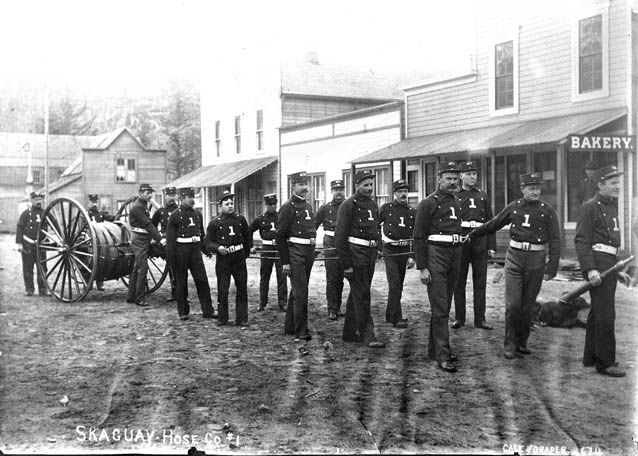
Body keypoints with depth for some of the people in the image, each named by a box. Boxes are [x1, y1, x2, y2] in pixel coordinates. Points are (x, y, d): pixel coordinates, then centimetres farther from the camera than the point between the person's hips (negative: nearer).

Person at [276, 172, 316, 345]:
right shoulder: (288, 207, -8)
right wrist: (285, 262, -14)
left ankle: (289, 327, 26)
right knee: (301, 293, -10)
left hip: (309, 252, 8)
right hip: (295, 253, -8)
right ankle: (301, 332, -7)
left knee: (297, 291, 15)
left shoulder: (308, 206, 16)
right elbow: (280, 235, -11)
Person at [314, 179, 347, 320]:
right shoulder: (325, 208, 2)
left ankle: (338, 307, 19)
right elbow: (313, 225, 5)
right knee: (331, 279, -3)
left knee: (340, 279, 9)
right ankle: (332, 310, 2)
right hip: (331, 246, -2)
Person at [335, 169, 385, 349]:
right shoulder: (349, 205, -10)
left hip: (370, 253, 8)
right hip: (355, 253, -8)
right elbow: (340, 235, -14)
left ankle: (349, 333, 22)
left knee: (357, 294, 14)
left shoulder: (373, 204, 14)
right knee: (362, 295, -8)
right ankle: (367, 335, -5)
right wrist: (346, 264, -17)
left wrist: (375, 253, 16)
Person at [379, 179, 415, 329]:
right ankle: (396, 318, -10)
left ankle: (390, 314, 27)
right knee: (394, 284, -12)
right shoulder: (386, 208, -3)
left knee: (399, 285, 12)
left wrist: (412, 256, -3)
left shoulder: (412, 212, 5)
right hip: (390, 251, -4)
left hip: (405, 251, 4)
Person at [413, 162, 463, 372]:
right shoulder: (428, 203, -7)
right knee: (440, 308, -8)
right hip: (436, 255, -7)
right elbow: (419, 237, -9)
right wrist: (422, 268, -14)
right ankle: (442, 355, -6)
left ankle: (434, 348, 25)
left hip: (455, 255, 7)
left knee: (445, 306, 14)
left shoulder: (457, 203, 14)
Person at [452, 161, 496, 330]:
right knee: (459, 281, 4)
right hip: (460, 240, -2)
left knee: (480, 282, 3)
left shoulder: (483, 196, 13)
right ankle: (459, 318, 13)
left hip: (480, 241, 2)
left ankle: (480, 319, 9)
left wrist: (492, 246, 3)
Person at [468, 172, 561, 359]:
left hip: (536, 260, 0)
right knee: (512, 304, -6)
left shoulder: (548, 211, -1)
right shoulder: (514, 207, 4)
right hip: (514, 257, 1)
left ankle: (522, 342, 23)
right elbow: (493, 224, 17)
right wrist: (472, 234, 24)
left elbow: (554, 241, -2)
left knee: (528, 305, 8)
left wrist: (552, 267, -9)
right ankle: (510, 345, 4)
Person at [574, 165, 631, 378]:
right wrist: (590, 270, -24)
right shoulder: (590, 208, -10)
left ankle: (591, 356, 22)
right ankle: (605, 362, -5)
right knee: (605, 314, -10)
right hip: (597, 262, -9)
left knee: (598, 312, 14)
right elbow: (581, 241, -16)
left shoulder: (611, 207, 19)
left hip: (609, 263, 9)